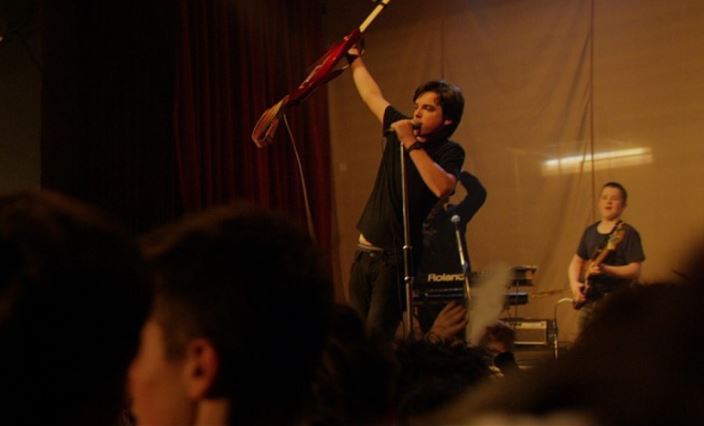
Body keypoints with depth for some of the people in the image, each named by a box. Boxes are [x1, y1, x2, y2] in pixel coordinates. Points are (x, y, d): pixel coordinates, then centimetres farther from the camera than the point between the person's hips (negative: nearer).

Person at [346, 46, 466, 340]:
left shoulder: (449, 152, -7)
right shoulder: (400, 130, 9)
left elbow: (441, 187, -29)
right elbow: (371, 94, 24)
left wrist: (411, 144, -24)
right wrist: (355, 60, 35)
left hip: (396, 258, -6)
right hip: (364, 252, 6)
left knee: (376, 337, -17)